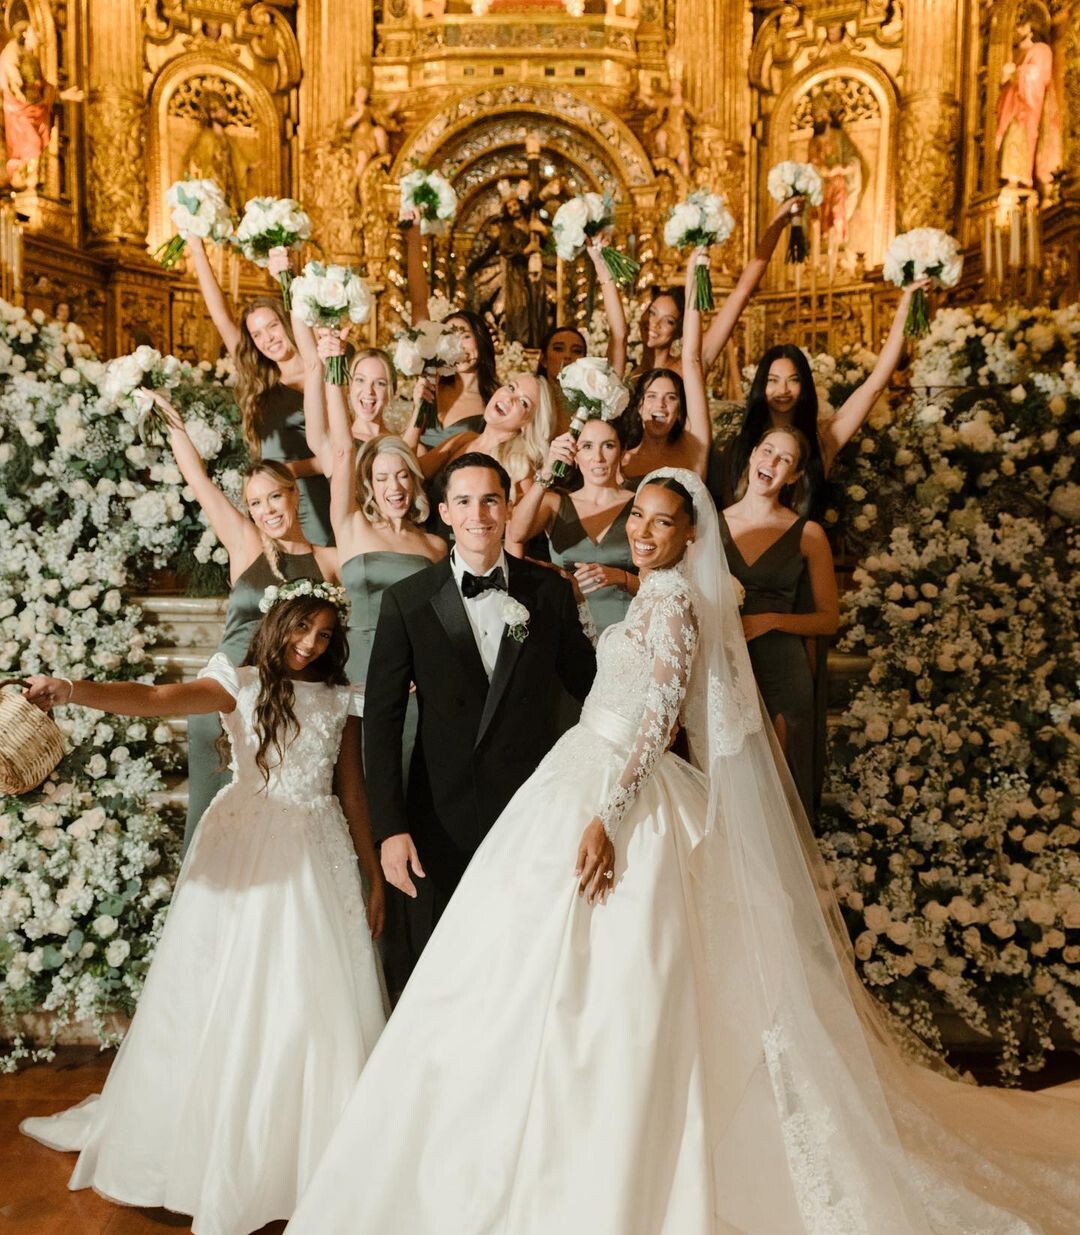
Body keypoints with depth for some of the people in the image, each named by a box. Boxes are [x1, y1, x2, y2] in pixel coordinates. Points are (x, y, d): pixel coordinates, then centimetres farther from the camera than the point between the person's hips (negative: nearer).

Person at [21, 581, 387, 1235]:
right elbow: (157, 698, -19)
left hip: (318, 859, 2)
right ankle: (221, 1144, 29)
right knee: (230, 997, 8)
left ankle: (313, 1152, 24)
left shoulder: (341, 701, 6)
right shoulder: (240, 683, -3)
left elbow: (353, 790, 10)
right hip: (246, 848, -2)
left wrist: (375, 874, 9)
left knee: (318, 999, 6)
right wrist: (73, 690, -36)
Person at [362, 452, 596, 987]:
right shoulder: (407, 601, -4)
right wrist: (390, 826, -9)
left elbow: (586, 681, 7)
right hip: (442, 816, 0)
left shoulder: (550, 591, -1)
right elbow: (382, 718, -4)